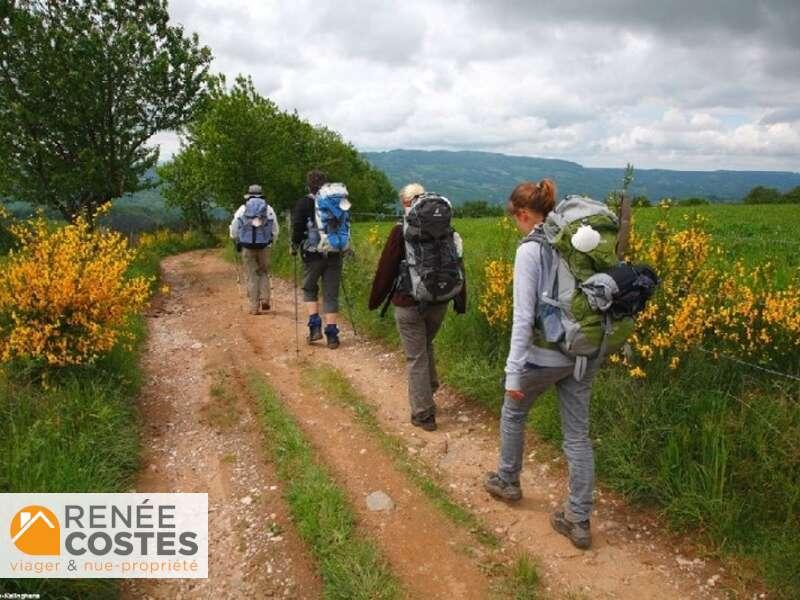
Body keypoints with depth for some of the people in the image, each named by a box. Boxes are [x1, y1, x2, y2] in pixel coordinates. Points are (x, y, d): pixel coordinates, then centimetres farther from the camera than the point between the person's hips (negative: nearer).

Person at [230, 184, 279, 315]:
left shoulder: (242, 209, 3)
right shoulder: (269, 209, 5)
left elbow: (233, 230, 4)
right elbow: (275, 230, 6)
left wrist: (237, 243, 21)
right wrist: (271, 242, 22)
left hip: (247, 247, -1)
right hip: (264, 247, 1)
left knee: (251, 276, 4)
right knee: (264, 273, 18)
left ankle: (254, 307, 3)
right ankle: (265, 299, 2)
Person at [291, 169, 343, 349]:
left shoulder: (303, 203, -5)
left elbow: (297, 227, -9)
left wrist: (295, 246, 7)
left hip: (312, 254, -2)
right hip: (334, 255, 2)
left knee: (309, 289, 17)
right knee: (331, 294, 6)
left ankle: (315, 327, 4)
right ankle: (332, 335, 5)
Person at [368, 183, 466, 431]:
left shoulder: (401, 231, -11)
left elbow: (386, 269, -7)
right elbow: (456, 267, 5)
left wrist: (375, 300, 6)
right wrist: (460, 303, 14)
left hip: (409, 304, -4)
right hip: (439, 302, 4)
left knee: (416, 357, 5)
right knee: (426, 346, 28)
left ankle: (424, 414, 10)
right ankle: (430, 390, 36)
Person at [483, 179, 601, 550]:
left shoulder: (530, 250, -17)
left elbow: (523, 317, -20)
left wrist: (513, 373, -15)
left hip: (544, 356, -6)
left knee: (513, 412, 22)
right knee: (577, 436, 13)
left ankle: (507, 481, 42)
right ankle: (579, 521, 21)